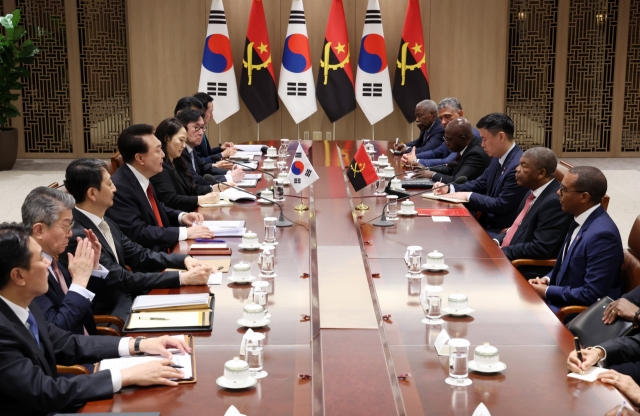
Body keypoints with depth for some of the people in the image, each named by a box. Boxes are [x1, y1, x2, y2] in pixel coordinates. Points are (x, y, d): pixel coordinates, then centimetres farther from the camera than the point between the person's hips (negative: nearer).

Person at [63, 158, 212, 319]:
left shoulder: (103, 223, 7)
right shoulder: (77, 236, -22)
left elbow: (139, 256, 10)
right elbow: (122, 280, -23)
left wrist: (184, 259, -5)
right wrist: (182, 278, -22)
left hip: (126, 299, 8)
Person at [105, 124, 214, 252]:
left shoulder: (141, 178, 5)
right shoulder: (120, 187, -21)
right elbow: (137, 233, -25)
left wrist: (181, 216, 4)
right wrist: (185, 232, -21)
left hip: (161, 250, 9)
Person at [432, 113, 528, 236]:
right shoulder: (499, 158, 7)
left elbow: (502, 206, -22)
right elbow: (480, 184, 18)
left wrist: (468, 196, -14)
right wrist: (449, 188, 4)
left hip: (502, 231, -8)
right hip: (487, 222, 8)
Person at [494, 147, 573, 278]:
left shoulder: (554, 201, -22)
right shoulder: (535, 192, 8)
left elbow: (541, 249, -25)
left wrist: (501, 252, -18)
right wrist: (497, 241, 2)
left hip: (528, 272, -9)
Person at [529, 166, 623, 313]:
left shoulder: (601, 234, -26)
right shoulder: (582, 219, 2)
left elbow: (592, 295, -25)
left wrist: (547, 292, -17)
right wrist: (547, 280, 1)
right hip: (561, 297, 9)